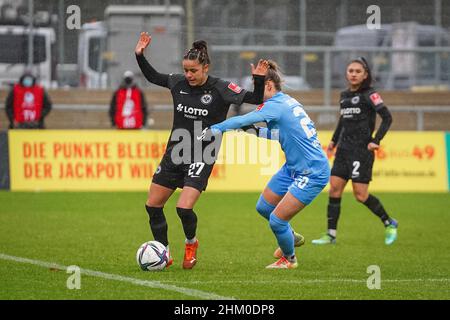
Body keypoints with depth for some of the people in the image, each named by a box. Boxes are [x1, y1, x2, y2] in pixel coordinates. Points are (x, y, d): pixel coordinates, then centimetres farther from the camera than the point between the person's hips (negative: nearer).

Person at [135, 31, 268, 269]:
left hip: (201, 159, -5)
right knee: (152, 205, 5)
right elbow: (152, 76, 19)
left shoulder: (221, 89, -11)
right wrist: (140, 56, 9)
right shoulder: (178, 83, 1)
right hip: (174, 154, 5)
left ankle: (191, 243, 13)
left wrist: (259, 80, -25)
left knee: (184, 208, -19)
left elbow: (255, 99, -9)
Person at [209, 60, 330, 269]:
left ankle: (289, 259, 19)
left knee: (276, 220, -6)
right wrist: (257, 132, 8)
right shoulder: (287, 101, 7)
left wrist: (213, 130, -20)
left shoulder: (275, 106, -21)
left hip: (313, 174, -10)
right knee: (263, 207, 16)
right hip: (294, 168, 10)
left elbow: (242, 121, -26)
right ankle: (290, 237, 40)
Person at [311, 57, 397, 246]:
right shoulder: (344, 96, 13)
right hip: (344, 149, 7)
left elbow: (387, 117, -12)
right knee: (334, 189, -2)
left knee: (360, 195, -7)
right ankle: (331, 234, 1)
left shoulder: (369, 94, -8)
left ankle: (389, 224, 13)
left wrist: (375, 141, -17)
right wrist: (334, 141, 21)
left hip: (361, 150, -7)